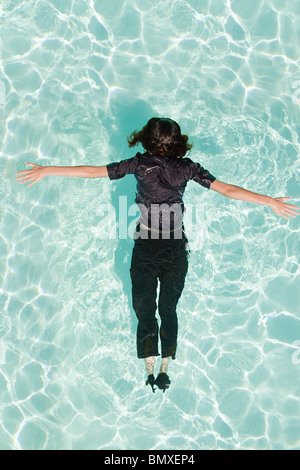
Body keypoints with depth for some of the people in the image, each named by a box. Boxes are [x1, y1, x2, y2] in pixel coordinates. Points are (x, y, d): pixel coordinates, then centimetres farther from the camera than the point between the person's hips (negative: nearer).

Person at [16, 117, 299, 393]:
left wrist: (46, 170, 0)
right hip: (176, 248, 2)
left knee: (144, 309, 14)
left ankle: (149, 371, 18)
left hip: (146, 247, -1)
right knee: (169, 309, 18)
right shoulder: (187, 167, -6)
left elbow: (92, 172, -7)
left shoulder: (139, 163, -8)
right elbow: (227, 190, -8)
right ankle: (164, 370, 22)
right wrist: (270, 202, -2)